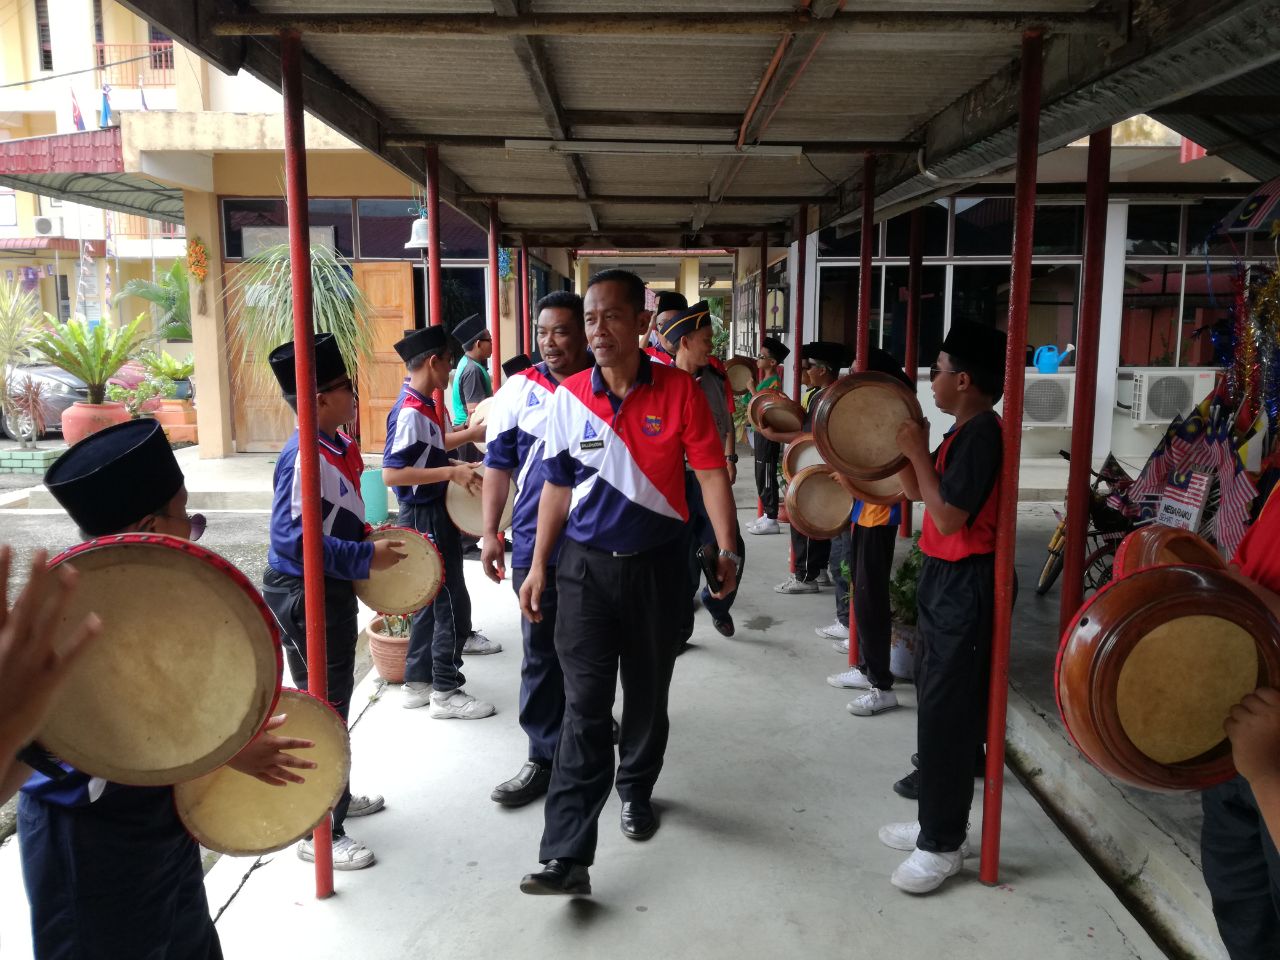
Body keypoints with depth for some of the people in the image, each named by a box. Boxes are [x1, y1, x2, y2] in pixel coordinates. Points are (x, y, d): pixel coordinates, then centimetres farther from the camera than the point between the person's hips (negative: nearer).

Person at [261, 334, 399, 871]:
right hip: (304, 594, -10)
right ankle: (320, 832, 15)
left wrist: (371, 542, 7)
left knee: (336, 696, 22)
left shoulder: (342, 445, 5)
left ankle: (335, 796, 42)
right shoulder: (304, 458, -24)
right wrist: (366, 557, -27)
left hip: (330, 590, 10)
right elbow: (292, 538, -30)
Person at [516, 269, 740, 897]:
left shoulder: (678, 390, -6)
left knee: (648, 695, 16)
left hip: (657, 564, 0)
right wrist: (538, 566, 5)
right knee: (584, 706, -5)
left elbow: (710, 471, -7)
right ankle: (567, 856, -3)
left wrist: (726, 548, -17)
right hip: (585, 567, 0)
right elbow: (557, 486, 6)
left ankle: (636, 791, 42)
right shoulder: (567, 397, -1)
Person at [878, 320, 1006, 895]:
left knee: (945, 712, -3)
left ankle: (943, 846, 10)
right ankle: (937, 822, 30)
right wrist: (899, 445, 7)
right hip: (944, 579, 10)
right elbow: (916, 491, 18)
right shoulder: (963, 432, 11)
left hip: (964, 585, -10)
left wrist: (918, 452, -17)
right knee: (936, 703, 17)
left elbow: (949, 517, -24)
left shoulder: (981, 433, -19)